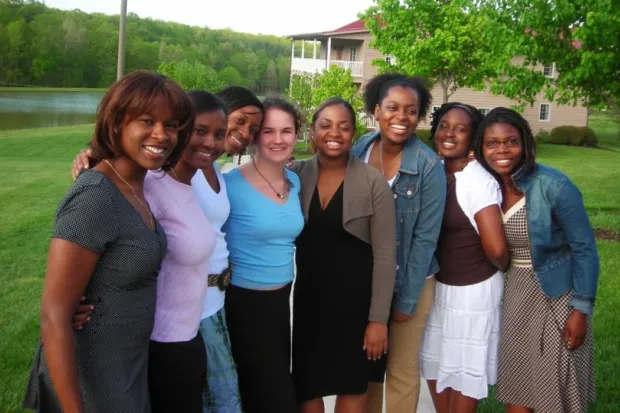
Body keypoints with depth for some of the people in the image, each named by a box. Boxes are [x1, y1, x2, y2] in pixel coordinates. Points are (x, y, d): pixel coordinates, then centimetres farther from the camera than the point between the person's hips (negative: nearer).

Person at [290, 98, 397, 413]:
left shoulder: (372, 182, -10)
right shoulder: (296, 175, -2)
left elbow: (385, 254, -10)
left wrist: (378, 318, -11)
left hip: (356, 301, -2)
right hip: (308, 299, 3)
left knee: (352, 386, 11)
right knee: (306, 387, 10)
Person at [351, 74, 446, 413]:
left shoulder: (428, 167, -18)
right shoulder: (358, 151, -6)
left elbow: (425, 238, -15)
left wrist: (407, 299, -13)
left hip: (408, 283, -4)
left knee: (402, 372, 11)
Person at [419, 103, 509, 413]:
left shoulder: (478, 180, -22)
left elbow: (496, 248, -24)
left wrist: (502, 270, -6)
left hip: (473, 292, -7)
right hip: (437, 287, 7)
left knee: (465, 376, 10)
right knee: (435, 367, 18)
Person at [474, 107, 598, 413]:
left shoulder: (553, 185, -18)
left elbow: (584, 249, -13)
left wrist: (581, 309, -14)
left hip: (557, 294, -5)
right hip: (516, 294, 5)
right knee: (515, 387, 13)